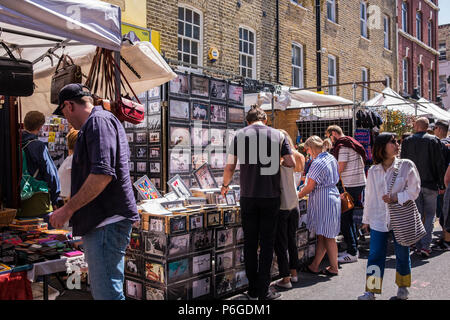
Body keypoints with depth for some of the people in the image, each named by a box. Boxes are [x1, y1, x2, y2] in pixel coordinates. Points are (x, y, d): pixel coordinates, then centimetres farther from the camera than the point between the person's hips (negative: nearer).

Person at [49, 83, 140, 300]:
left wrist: (68, 209, -16)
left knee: (106, 293, -9)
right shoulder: (105, 120, 22)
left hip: (107, 222, -11)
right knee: (101, 290, 17)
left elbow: (102, 174, -23)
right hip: (102, 222, 11)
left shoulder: (99, 121, -10)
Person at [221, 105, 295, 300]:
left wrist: (225, 185, 18)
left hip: (248, 197, 1)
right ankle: (263, 291, 7)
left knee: (250, 243, 9)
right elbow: (291, 163, 1)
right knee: (267, 243, 5)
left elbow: (230, 167, 1)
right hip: (271, 196, 0)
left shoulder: (240, 135, 3)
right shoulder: (277, 135, 4)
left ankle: (253, 290, 16)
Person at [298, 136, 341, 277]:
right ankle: (314, 266, 18)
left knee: (327, 236, 2)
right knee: (322, 235, 11)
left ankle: (334, 268, 12)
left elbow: (309, 187, -16)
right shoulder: (331, 158, 9)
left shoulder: (318, 163, -18)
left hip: (323, 201, -9)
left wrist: (297, 196, 1)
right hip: (333, 195, 9)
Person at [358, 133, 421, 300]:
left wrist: (396, 197, -18)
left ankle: (402, 287, 32)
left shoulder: (406, 165, -4)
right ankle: (371, 291, 8)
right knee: (375, 255, 0)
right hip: (379, 220, 2)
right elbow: (369, 196, 11)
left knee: (402, 254, 12)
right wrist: (366, 219, 15)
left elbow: (414, 190, -4)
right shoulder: (373, 171, 5)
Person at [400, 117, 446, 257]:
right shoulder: (434, 140, -5)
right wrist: (441, 184, 3)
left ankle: (418, 246, 14)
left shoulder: (407, 141, -2)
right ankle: (425, 246, -2)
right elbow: (440, 163, -4)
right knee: (430, 215, 7)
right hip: (430, 183, -1)